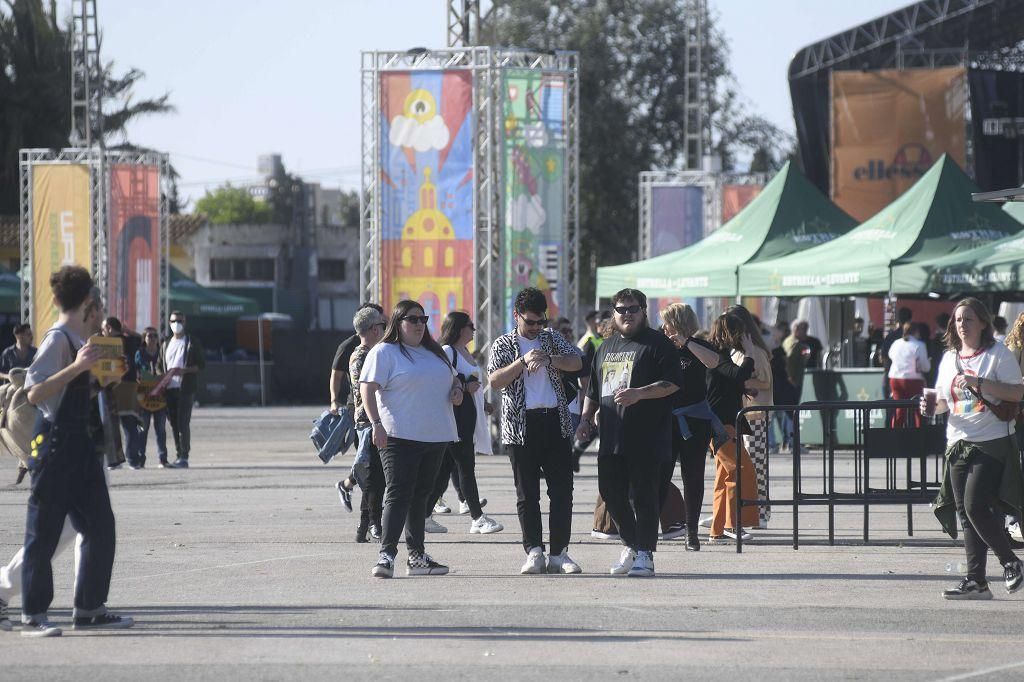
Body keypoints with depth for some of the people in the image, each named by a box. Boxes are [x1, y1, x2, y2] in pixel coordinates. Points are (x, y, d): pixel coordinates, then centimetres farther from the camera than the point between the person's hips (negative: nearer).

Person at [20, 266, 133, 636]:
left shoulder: (77, 340, 13)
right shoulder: (57, 339, -15)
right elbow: (35, 393, -24)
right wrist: (78, 367, -29)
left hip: (78, 443, 10)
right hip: (54, 442, -10)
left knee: (100, 526, 9)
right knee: (44, 532, -3)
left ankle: (89, 608, 17)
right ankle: (32, 616, 3)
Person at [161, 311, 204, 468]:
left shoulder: (192, 342, 2)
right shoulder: (167, 344, 18)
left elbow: (202, 364, -2)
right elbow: (162, 365, 21)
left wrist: (183, 370, -16)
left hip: (185, 388, -5)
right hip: (170, 389, 5)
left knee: (183, 423, -12)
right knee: (174, 424, 5)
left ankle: (184, 457, -14)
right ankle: (179, 455, 10)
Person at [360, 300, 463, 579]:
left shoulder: (434, 352, 18)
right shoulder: (384, 352, -4)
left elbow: (452, 377, 33)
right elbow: (368, 388, -12)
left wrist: (457, 389, 8)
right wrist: (377, 424, -23)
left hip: (435, 437, 7)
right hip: (399, 438, -7)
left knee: (420, 495, 11)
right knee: (398, 494, -14)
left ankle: (417, 557, 16)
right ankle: (386, 555, -18)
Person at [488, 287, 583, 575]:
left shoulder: (551, 338, 14)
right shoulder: (503, 345, 5)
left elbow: (576, 363, 2)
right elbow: (495, 381, -8)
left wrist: (549, 359, -15)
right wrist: (523, 361, -18)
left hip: (555, 421, 3)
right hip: (522, 425, -3)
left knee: (562, 490, -1)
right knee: (527, 493, -1)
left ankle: (559, 554, 2)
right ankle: (534, 553, 1)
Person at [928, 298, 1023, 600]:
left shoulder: (997, 354, -4)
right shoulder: (949, 358, 15)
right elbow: (944, 401, 22)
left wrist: (979, 383, -19)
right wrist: (931, 406, 0)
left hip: (991, 443, -7)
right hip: (958, 444, 7)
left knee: (976, 506, -15)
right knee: (965, 513, 4)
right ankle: (976, 581, 7)